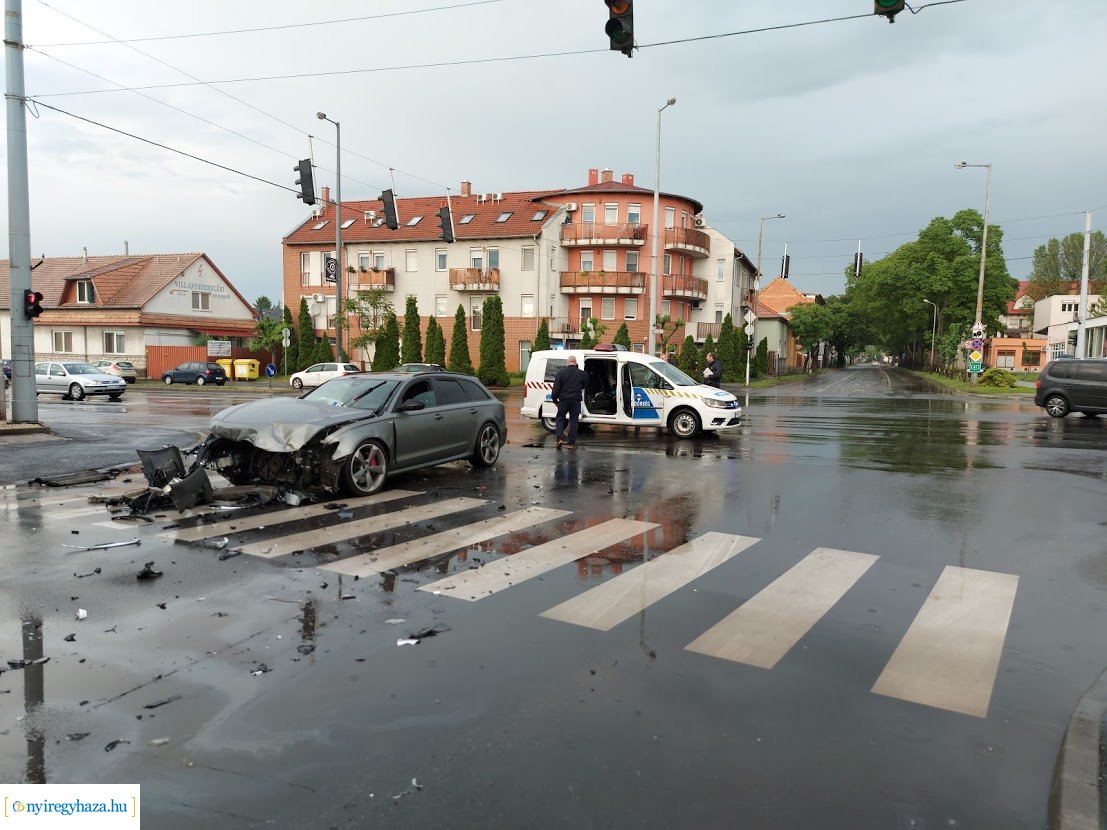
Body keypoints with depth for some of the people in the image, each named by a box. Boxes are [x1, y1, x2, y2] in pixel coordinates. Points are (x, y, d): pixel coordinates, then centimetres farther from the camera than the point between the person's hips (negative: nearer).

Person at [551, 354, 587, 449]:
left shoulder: (561, 372, -4)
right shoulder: (581, 373, 1)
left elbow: (556, 387, -4)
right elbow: (585, 385, 16)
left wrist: (554, 399, 4)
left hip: (563, 400, -1)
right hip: (576, 401, 1)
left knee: (560, 418, 14)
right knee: (573, 421, 6)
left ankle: (560, 438, -1)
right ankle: (571, 443, 5)